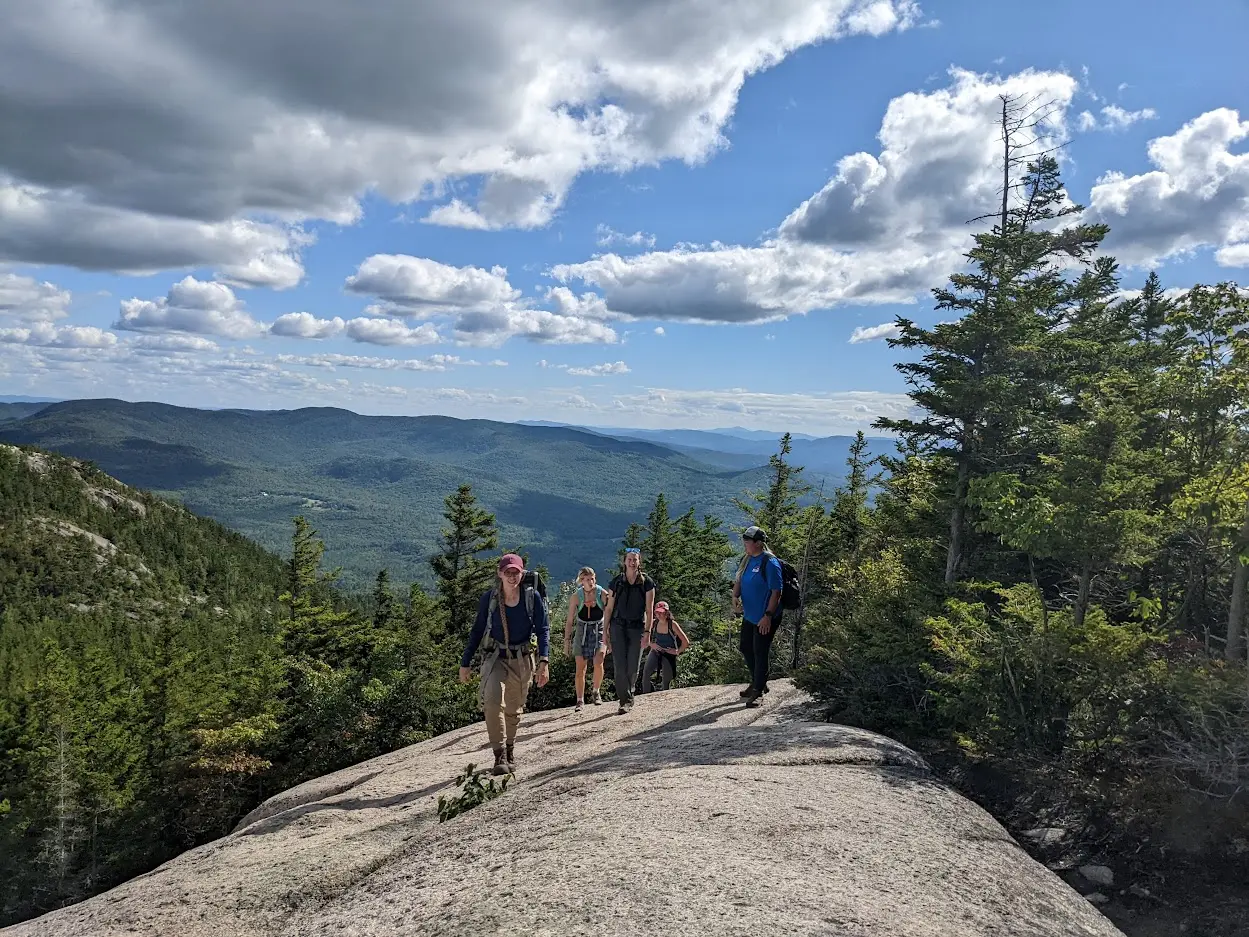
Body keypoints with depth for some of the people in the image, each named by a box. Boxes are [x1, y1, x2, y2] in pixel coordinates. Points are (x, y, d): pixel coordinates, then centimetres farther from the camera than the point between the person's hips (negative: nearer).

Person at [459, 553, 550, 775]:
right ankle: (499, 756, -20)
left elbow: (543, 629, -7)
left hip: (522, 660, 1)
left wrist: (544, 661, -19)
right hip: (495, 657, -1)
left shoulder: (532, 597, -8)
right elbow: (477, 631, 2)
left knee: (514, 709, 13)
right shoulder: (489, 598, -7)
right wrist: (465, 663, 2)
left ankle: (509, 750, 37)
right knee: (493, 700, -25)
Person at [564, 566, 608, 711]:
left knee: (598, 661, -21)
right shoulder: (576, 597, -5)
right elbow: (569, 621, 1)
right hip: (582, 632, 1)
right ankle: (580, 701, 11)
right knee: (580, 669, -1)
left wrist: (609, 636, -7)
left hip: (599, 630, -1)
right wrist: (566, 641, -1)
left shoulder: (603, 594, -8)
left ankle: (596, 692, 1)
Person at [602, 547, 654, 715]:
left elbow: (649, 609, -1)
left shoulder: (647, 582, 0)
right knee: (620, 666, -9)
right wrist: (606, 632, 2)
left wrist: (647, 631, -8)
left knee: (633, 667, 4)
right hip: (618, 626, 0)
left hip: (637, 627, 0)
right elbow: (609, 608, 5)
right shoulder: (616, 582, 3)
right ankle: (625, 700, -1)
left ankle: (627, 696, 25)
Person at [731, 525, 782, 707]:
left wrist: (768, 616, -23)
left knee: (760, 652, -1)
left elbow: (776, 591, -20)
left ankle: (758, 691, 11)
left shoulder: (770, 562, -19)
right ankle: (757, 682, 36)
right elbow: (739, 581, 15)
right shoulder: (748, 560, 7)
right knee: (746, 648, 18)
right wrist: (735, 597, -6)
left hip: (765, 619, -9)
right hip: (749, 616, 9)